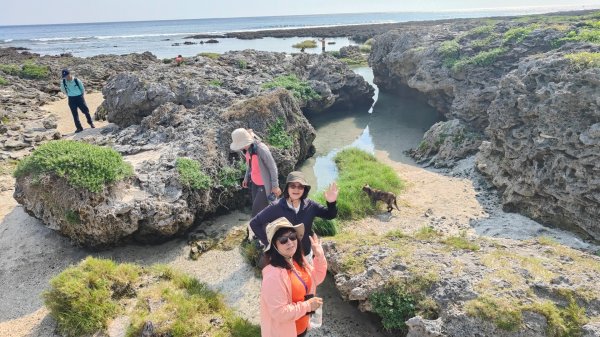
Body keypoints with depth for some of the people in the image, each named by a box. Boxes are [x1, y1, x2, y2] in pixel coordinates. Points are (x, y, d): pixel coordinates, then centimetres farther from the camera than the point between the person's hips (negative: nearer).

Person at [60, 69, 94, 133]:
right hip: (71, 99, 2)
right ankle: (79, 128, 10)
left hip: (79, 97, -2)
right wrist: (69, 95, 15)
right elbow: (63, 90, 15)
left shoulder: (77, 80, -13)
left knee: (86, 111, 3)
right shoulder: (63, 82, -5)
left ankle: (90, 122, 28)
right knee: (75, 114, 3)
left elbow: (82, 88, 2)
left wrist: (82, 95, 7)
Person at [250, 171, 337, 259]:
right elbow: (254, 223, -13)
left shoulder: (310, 205, -11)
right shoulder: (276, 208, -20)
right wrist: (268, 242, -15)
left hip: (306, 254, 3)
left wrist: (331, 203, -26)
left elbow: (330, 215, -6)